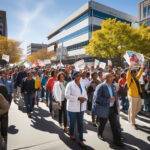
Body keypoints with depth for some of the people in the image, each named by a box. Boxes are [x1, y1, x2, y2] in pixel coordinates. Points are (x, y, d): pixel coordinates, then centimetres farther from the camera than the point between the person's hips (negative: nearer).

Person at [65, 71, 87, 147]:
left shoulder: (82, 85, 11)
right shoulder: (70, 84, -7)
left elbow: (85, 94, 13)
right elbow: (67, 95, -16)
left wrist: (84, 99, -10)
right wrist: (78, 98, -22)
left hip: (81, 107, 4)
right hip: (72, 107, -4)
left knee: (80, 123, 7)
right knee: (72, 122, 13)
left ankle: (81, 140, 19)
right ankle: (71, 134, 39)